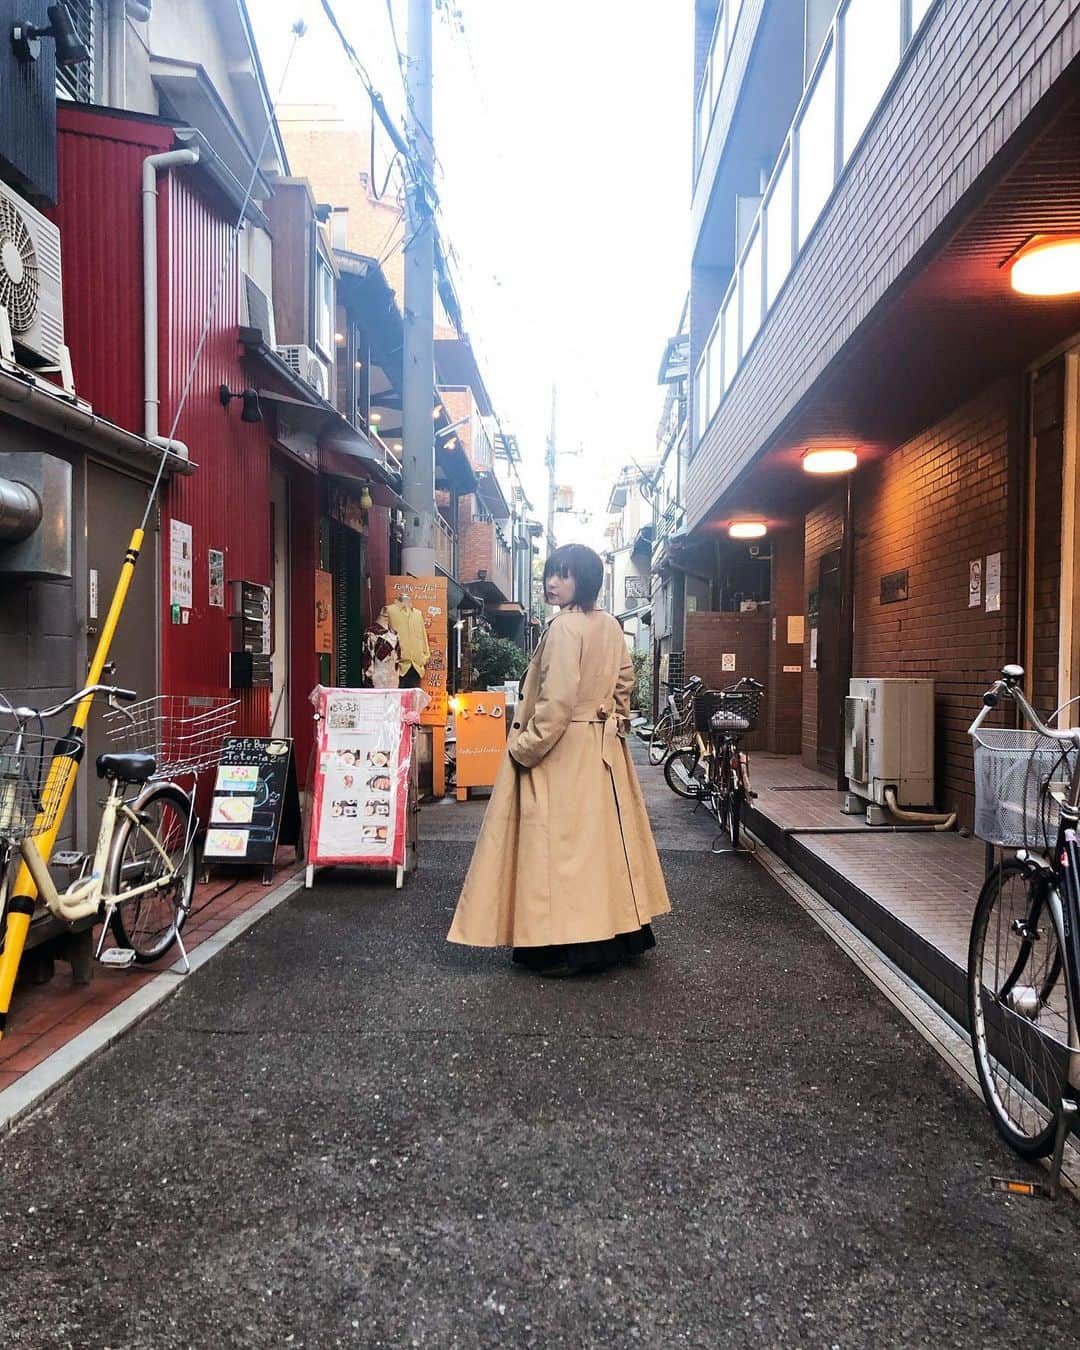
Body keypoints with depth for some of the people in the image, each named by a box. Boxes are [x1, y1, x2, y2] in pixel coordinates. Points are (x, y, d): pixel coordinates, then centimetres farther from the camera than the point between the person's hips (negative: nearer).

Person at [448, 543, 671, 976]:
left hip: (562, 752, -9)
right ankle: (616, 931, 26)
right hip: (604, 752, 9)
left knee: (561, 842, -2)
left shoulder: (565, 626, -17)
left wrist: (524, 747, -16)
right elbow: (624, 682, 16)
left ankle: (566, 947, 4)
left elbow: (557, 701, -22)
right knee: (600, 836, 15)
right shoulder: (611, 626, 9)